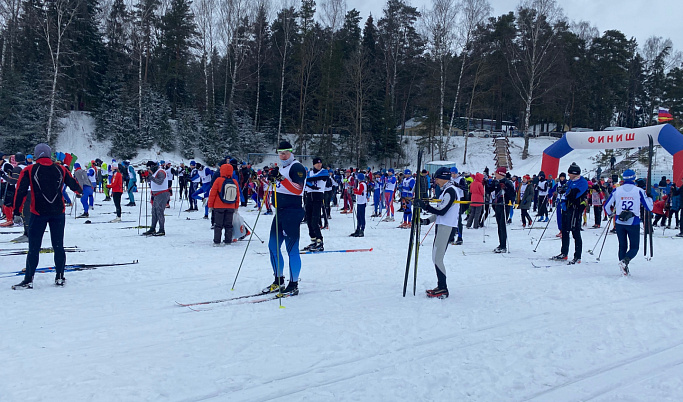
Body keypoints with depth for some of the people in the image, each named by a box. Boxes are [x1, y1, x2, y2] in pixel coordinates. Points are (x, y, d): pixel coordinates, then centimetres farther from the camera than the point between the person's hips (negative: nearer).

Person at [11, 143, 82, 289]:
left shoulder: (29, 171, -5)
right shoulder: (61, 169, 2)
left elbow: (21, 191, -8)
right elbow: (74, 185, 13)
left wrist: (17, 209, -1)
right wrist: (78, 190, 36)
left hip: (38, 213, -2)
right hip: (58, 212, 2)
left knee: (34, 247, 2)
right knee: (58, 246, 10)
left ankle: (29, 280, 2)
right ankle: (59, 277, 14)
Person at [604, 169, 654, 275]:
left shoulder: (617, 190, 1)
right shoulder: (639, 191, -4)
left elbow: (607, 206, 7)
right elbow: (649, 207, 1)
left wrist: (611, 213, 28)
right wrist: (650, 197, 20)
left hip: (619, 223, 2)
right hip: (634, 223, -2)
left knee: (622, 246, 15)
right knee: (634, 247, 7)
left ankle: (624, 268, 9)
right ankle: (625, 261, -22)